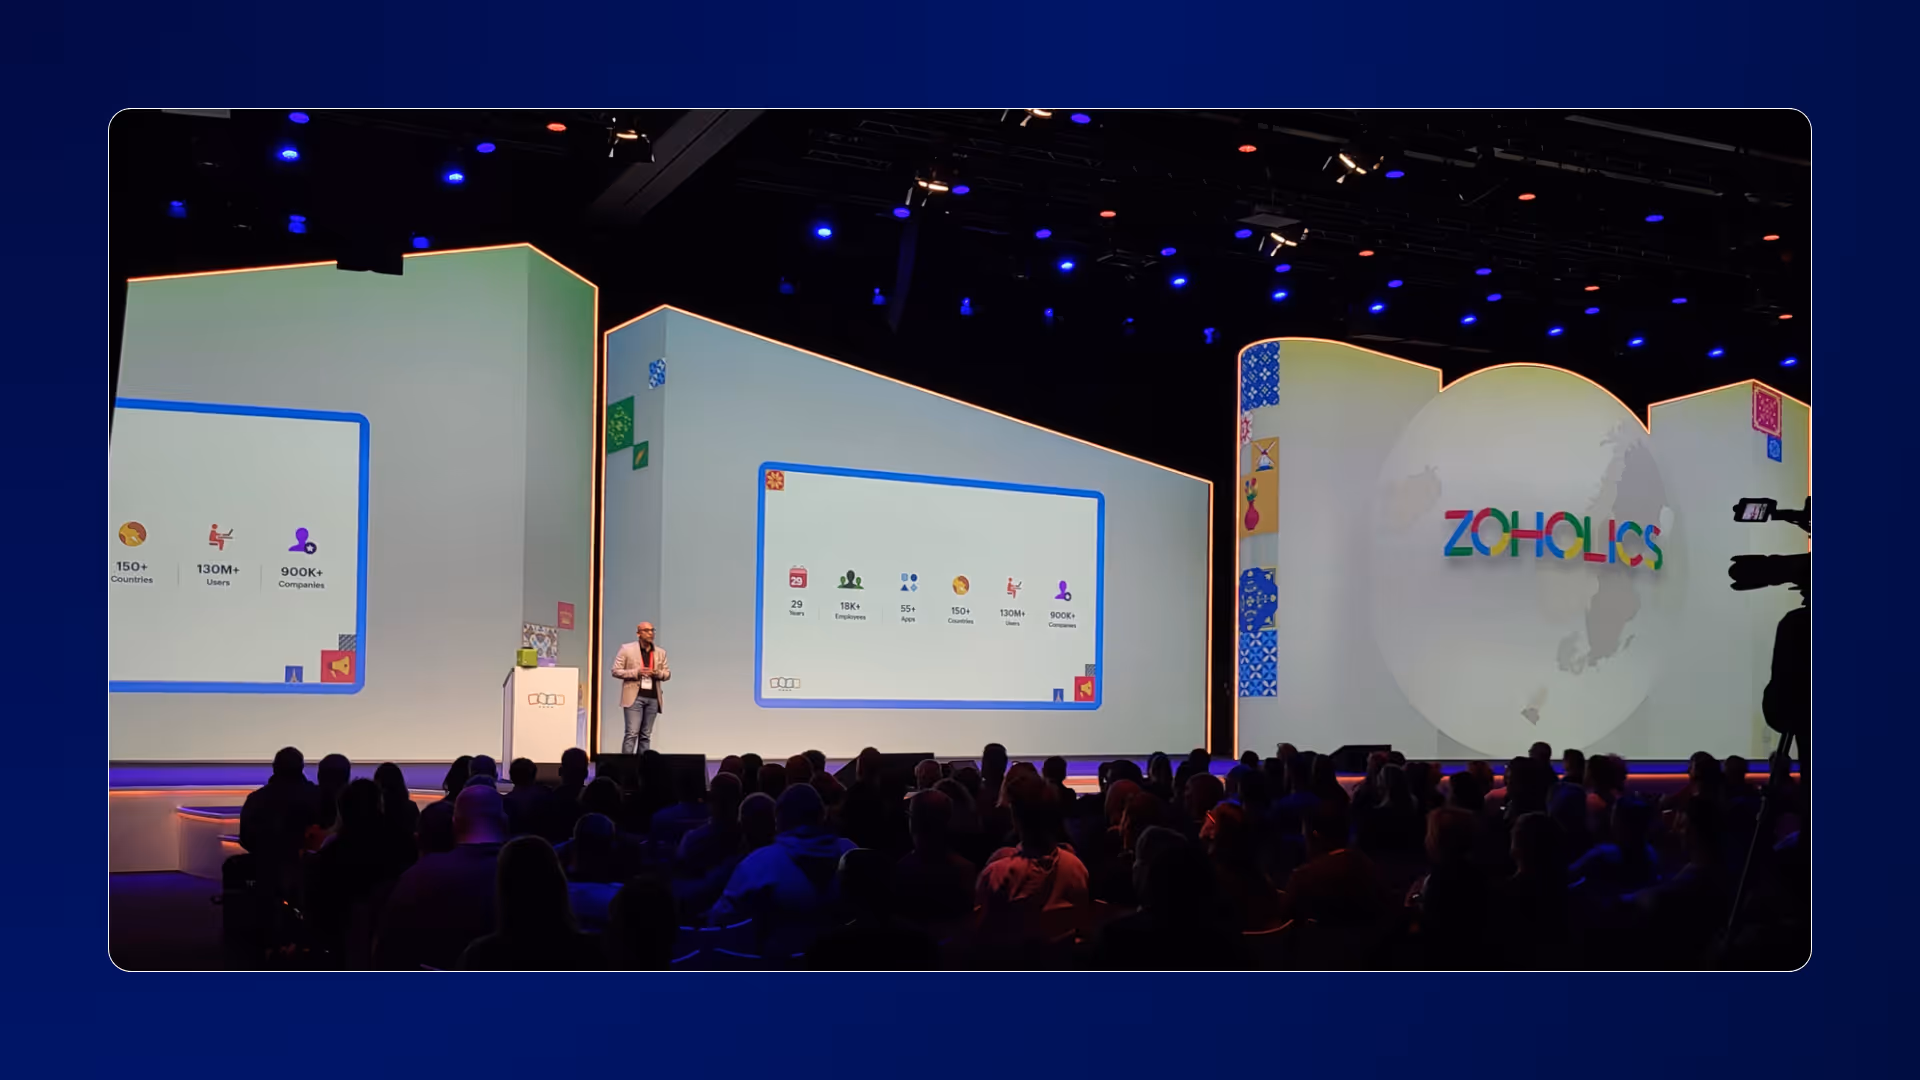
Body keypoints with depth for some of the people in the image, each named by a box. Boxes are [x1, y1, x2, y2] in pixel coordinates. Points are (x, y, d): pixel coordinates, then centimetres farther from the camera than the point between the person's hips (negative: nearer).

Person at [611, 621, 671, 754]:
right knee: (632, 733, -9)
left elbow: (667, 674, 16)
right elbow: (616, 671, -1)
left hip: (653, 698, 4)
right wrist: (636, 672, -15)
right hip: (634, 697, -4)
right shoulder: (626, 649, 0)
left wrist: (657, 673, -7)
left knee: (646, 735, 6)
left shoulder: (661, 652, 12)